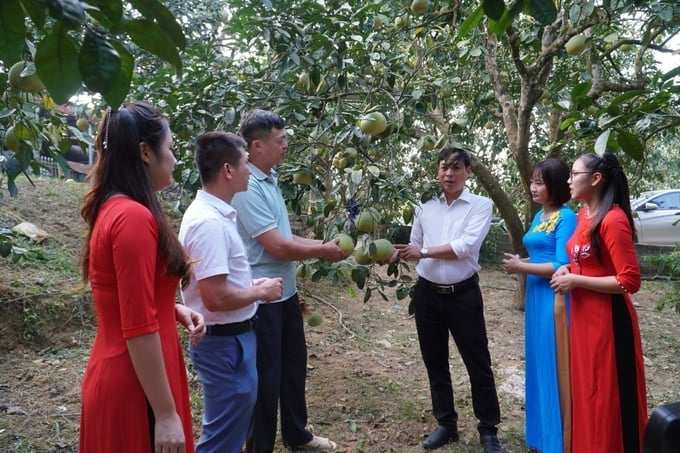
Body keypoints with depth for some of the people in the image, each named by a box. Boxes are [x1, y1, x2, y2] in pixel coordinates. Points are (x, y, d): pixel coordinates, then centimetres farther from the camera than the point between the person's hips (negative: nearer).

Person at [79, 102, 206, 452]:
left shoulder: (111, 210, 7)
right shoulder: (134, 217, -22)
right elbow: (138, 328, -24)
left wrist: (176, 310, 5)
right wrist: (166, 413, -19)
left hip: (117, 374, 9)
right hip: (137, 387, -9)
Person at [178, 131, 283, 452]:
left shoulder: (214, 213, 6)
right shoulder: (209, 222, -25)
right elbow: (216, 298, -29)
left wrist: (253, 285, 8)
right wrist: (261, 292, -14)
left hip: (232, 336, 10)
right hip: (224, 341, -10)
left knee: (229, 427, 26)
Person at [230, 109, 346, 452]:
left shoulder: (269, 180, 8)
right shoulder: (247, 188, -22)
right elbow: (277, 246, -24)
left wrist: (323, 243, 2)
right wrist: (323, 251, -11)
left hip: (285, 291, 9)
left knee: (294, 364, 22)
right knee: (266, 375, 7)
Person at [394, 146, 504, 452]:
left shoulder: (481, 205, -5)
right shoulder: (425, 206, 5)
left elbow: (465, 246, -18)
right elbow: (413, 248, 8)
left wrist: (424, 251, -15)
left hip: (463, 294, -4)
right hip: (427, 294, 4)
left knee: (478, 364, 7)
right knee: (435, 363, 15)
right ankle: (446, 424, 33)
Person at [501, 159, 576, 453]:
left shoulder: (566, 217, -12)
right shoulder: (539, 216, 14)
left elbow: (562, 266, -19)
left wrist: (521, 268, -12)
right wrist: (521, 262, 2)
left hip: (554, 299, -9)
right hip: (535, 297, 9)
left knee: (554, 368, 1)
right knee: (538, 365, 16)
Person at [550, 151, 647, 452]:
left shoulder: (613, 220, -19)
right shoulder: (583, 215, 8)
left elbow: (630, 281, -21)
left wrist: (576, 281, -19)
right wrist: (568, 269, 2)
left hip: (608, 320, -9)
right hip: (583, 315, 9)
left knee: (609, 396, 6)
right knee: (586, 391, 20)